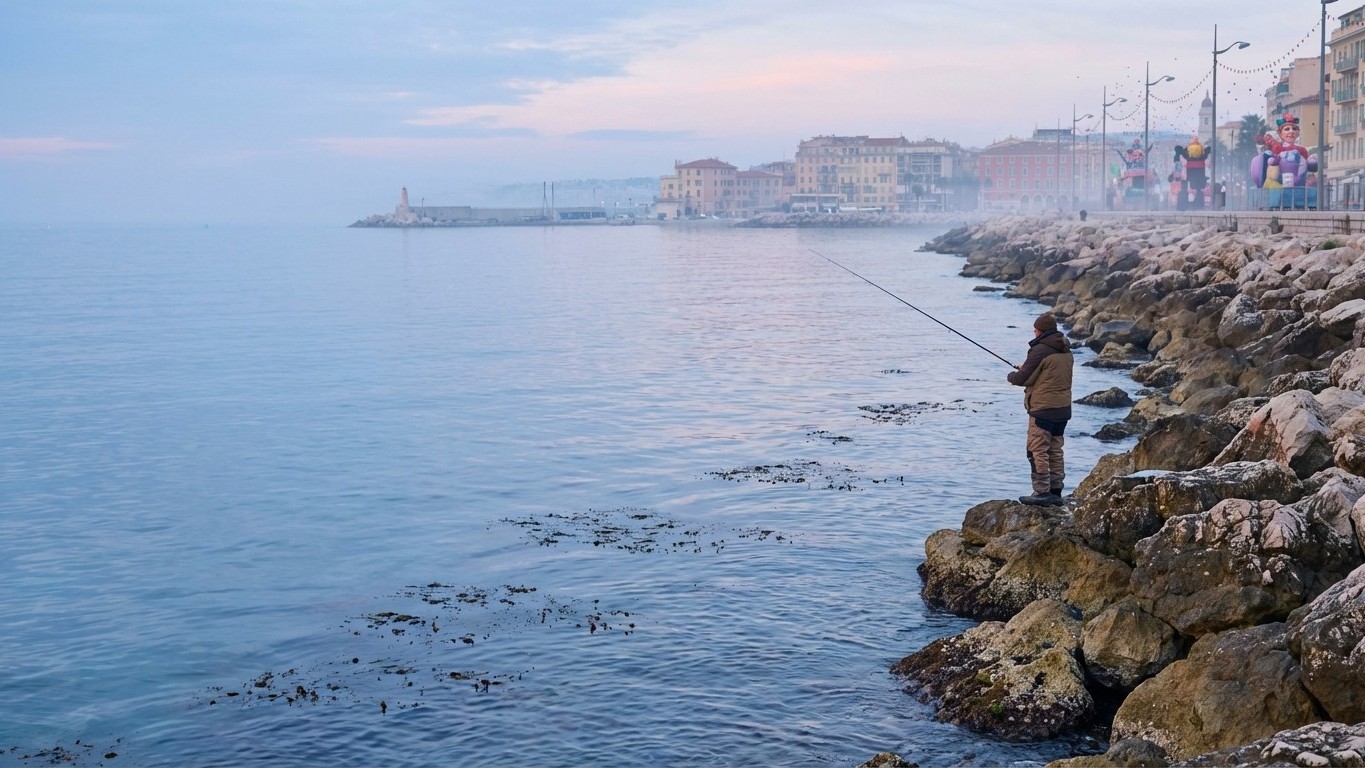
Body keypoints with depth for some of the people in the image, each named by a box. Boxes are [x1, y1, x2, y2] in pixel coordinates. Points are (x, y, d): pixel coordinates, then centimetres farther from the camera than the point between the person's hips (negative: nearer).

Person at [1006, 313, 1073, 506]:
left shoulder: (1040, 350, -15)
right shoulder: (1066, 351, 10)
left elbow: (1023, 379, -12)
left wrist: (1012, 375, 10)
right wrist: (1025, 369, 18)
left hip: (1043, 409, -8)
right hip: (1063, 408, 8)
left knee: (1038, 451, -3)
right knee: (1056, 450, 14)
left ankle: (1042, 492, -4)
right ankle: (1055, 492, 17)